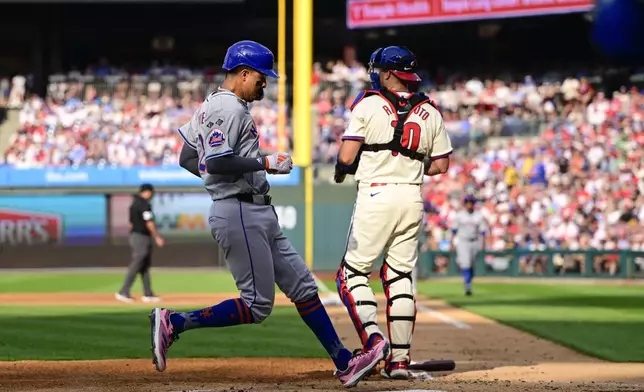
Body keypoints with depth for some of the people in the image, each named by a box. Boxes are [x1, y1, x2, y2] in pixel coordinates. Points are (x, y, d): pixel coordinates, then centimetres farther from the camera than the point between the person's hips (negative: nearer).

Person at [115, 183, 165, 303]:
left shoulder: (134, 203, 14)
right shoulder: (144, 204, -15)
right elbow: (149, 223, -18)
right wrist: (157, 237, -11)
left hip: (134, 235, 10)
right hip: (142, 237, -10)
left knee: (145, 266, 12)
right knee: (136, 265, -8)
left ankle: (148, 294, 15)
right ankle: (123, 292, -10)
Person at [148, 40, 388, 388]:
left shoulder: (210, 105, 18)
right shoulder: (230, 108, -13)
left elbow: (187, 160, 21)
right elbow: (216, 162, -24)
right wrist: (265, 162, -16)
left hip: (259, 216, 11)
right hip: (240, 213, -11)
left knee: (303, 287, 9)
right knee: (256, 306, -9)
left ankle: (344, 364, 10)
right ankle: (173, 323, -7)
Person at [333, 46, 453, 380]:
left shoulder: (369, 105, -6)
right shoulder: (430, 113, 8)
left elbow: (346, 156, -10)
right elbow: (441, 165, 9)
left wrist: (341, 170, 11)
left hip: (375, 195, -5)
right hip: (412, 198, 5)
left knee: (352, 273, 4)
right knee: (401, 277, 10)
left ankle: (373, 340, -14)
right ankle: (400, 359, 7)